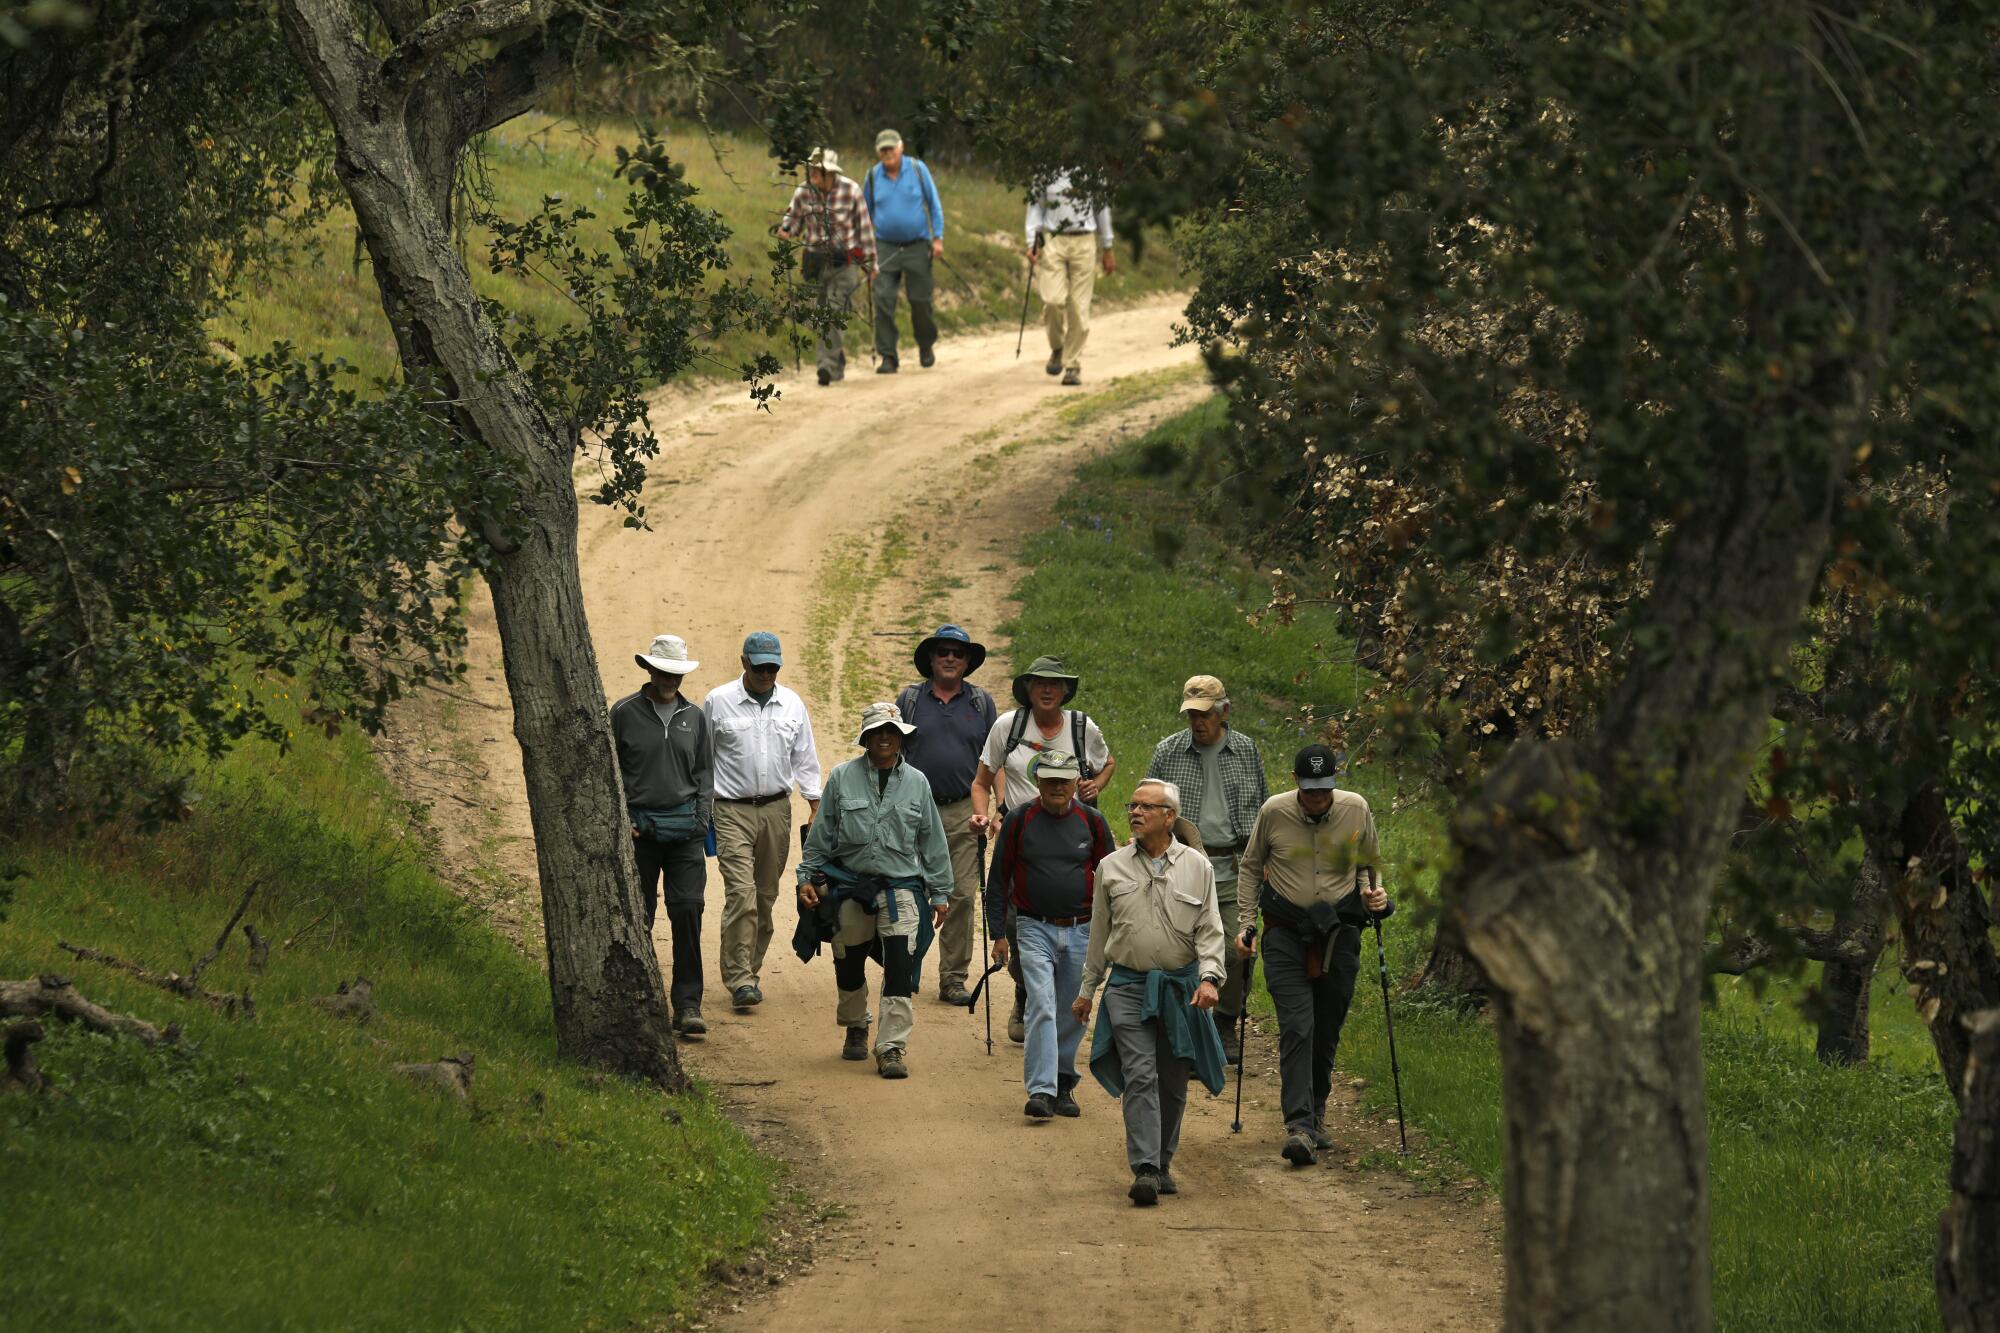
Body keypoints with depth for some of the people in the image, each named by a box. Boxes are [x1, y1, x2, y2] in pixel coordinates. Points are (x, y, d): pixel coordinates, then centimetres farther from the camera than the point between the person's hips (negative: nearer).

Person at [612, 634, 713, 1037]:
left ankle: (687, 1004, -9)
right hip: (639, 828, -1)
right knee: (638, 917, 3)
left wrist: (700, 818, 5)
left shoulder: (694, 717, 9)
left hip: (683, 827, 1)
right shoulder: (624, 713, 0)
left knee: (688, 909, -10)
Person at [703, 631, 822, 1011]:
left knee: (766, 895, 8)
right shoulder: (718, 702, -2)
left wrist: (817, 808, 9)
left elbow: (805, 759, 14)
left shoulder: (792, 704, 8)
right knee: (741, 893, -15)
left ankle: (751, 969, 21)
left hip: (776, 810, 4)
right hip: (732, 810, -4)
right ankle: (739, 979, -18)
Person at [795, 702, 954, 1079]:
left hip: (901, 887, 0)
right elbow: (821, 834, 6)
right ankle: (855, 1029, 37)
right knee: (849, 966, 12)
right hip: (848, 888, 1)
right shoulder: (842, 778, 1)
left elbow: (932, 841, 11)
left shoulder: (916, 783, 5)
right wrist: (807, 878, 2)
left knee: (900, 968, -13)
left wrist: (940, 892, 11)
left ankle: (892, 1047, -13)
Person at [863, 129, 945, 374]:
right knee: (883, 300, -11)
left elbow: (934, 204, 3)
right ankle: (885, 356, -8)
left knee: (920, 300, 4)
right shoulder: (873, 176, 1)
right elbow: (866, 213, 13)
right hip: (886, 247, 1)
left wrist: (938, 238, -3)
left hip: (917, 246, -1)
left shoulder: (917, 169, -3)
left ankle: (926, 347, 29)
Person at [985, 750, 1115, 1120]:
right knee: (1042, 1007, -15)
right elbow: (999, 880, 5)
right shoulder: (1019, 820, -1)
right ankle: (1040, 1092, -19)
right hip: (1034, 929, -2)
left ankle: (1063, 1085, 23)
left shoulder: (1091, 822, 3)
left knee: (1072, 1014, 8)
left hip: (1081, 932, 2)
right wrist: (998, 934, 2)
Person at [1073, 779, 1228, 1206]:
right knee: (1140, 1077, -13)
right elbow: (1099, 933, 13)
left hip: (1181, 989, 1)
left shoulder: (1196, 867, 3)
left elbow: (1209, 930, 1)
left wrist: (1209, 978, -14)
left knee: (1173, 1084, 8)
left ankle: (1163, 1164, 22)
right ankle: (1145, 1170, -20)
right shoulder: (1112, 867, 5)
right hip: (1128, 988, -1)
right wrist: (1086, 989, 15)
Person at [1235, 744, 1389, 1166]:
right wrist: (1245, 923, 2)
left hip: (1339, 930, 2)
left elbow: (1369, 864, 14)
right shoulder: (1274, 812, -7)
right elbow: (1250, 867, 8)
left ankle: (1315, 1113, 27)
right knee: (1296, 1026, -15)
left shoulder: (1356, 810, -3)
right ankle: (1300, 1127, -22)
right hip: (1286, 931, -2)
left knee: (1327, 1031, 8)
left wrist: (1373, 894, -6)